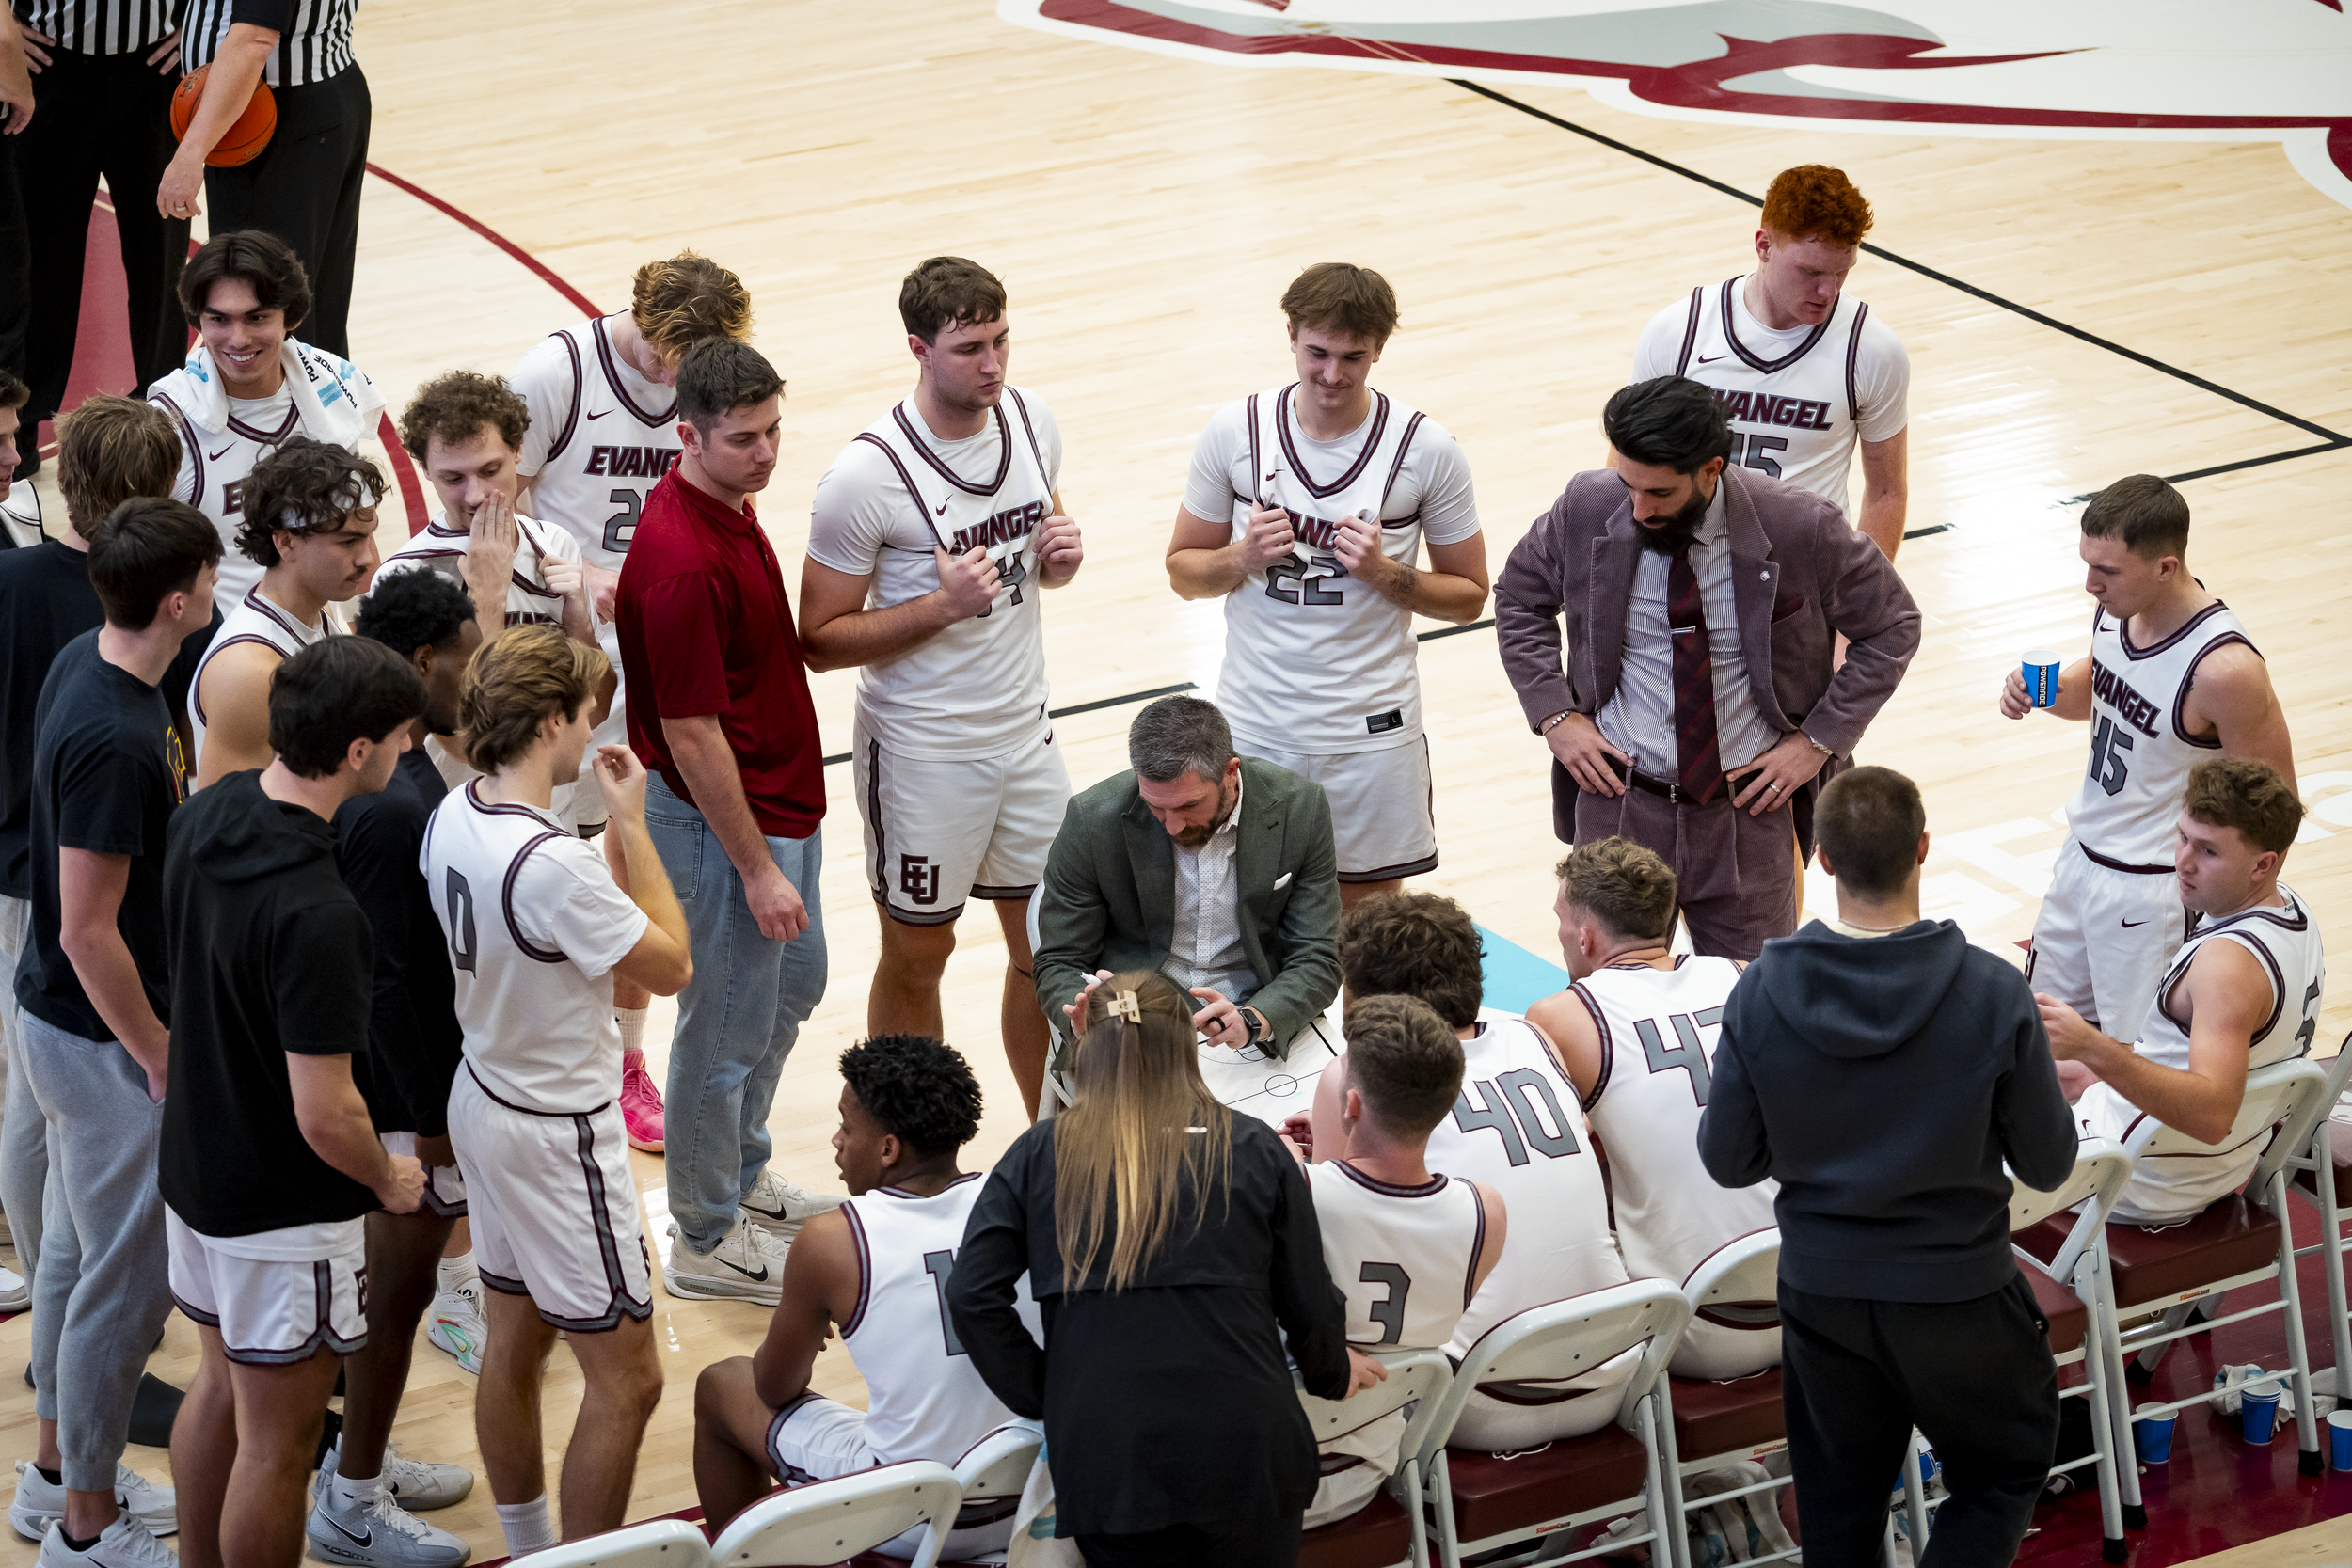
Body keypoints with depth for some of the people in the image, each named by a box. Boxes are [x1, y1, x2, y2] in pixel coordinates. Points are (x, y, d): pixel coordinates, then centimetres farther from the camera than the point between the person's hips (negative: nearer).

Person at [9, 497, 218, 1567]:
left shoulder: (86, 666, 0)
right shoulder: (116, 739, -30)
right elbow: (89, 933, -27)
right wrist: (163, 1059, -19)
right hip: (107, 1038, -10)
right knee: (128, 1279, 2)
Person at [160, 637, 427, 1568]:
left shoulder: (203, 816, -7)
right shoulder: (315, 915, -33)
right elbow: (324, 1115, -28)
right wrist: (389, 1179, -9)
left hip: (194, 1166, 9)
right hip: (283, 1208, -9)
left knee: (222, 1381, 26)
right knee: (277, 1438, 7)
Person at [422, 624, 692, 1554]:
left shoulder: (453, 816, -4)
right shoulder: (550, 865, -31)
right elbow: (670, 967, -20)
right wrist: (633, 828, -14)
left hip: (484, 1099, 9)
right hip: (557, 1135, -9)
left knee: (514, 1345, 21)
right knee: (626, 1379, 1)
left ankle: (526, 1548, 35)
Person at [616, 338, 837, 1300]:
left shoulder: (730, 508, 1)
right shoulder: (682, 560, -29)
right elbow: (691, 734, -25)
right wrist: (757, 868, -20)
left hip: (781, 800, 10)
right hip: (721, 822, -10)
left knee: (794, 985, 26)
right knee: (729, 1029, 5)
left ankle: (743, 1178, 44)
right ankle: (707, 1239, 22)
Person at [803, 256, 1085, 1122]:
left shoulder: (1032, 419, -2)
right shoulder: (867, 474, -21)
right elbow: (822, 639, -16)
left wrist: (1062, 555, -9)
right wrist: (941, 605, -28)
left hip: (1025, 731, 5)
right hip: (922, 750, -5)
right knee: (917, 953, 11)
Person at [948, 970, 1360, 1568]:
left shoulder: (1038, 1155, 5)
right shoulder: (1256, 1151, 4)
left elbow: (973, 1298, -1)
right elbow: (1309, 1306, 8)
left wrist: (1042, 1396, 11)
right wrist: (1333, 1375, 29)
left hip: (1105, 1465, 0)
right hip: (1243, 1452, 0)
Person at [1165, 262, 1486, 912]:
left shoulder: (1426, 449, -7)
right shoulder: (1235, 432, -3)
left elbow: (1469, 597, 2)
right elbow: (1184, 571, 7)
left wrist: (1385, 573, -16)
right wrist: (1244, 558, -14)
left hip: (1371, 732, -1)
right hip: (1254, 730, 1)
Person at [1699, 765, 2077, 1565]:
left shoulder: (1762, 995, -14)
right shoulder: (1994, 996, -20)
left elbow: (1727, 1161, -5)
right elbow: (2048, 1165, -10)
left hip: (1822, 1294, 2)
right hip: (1957, 1290, -2)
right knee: (2004, 1473, 19)